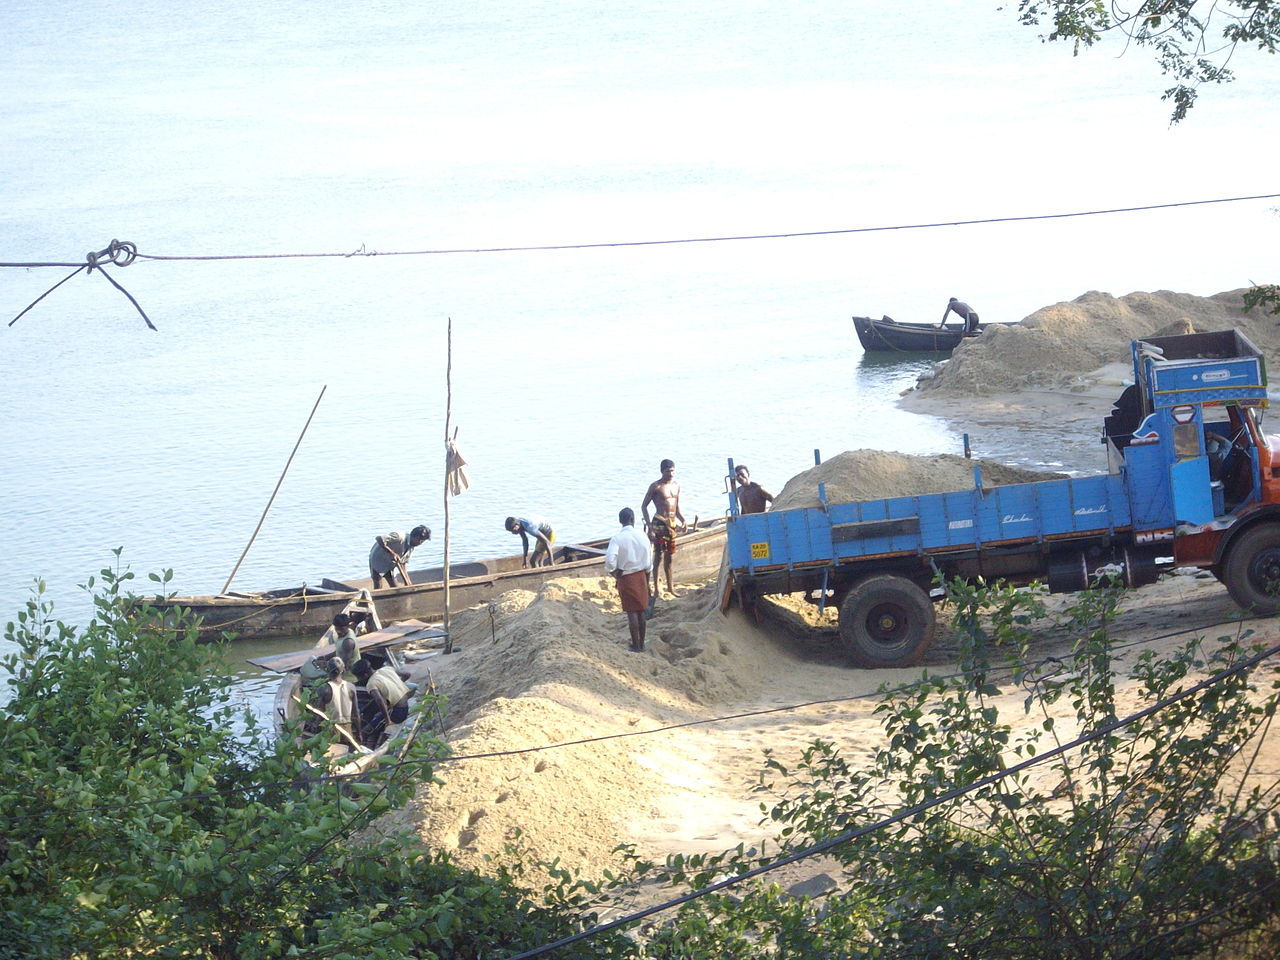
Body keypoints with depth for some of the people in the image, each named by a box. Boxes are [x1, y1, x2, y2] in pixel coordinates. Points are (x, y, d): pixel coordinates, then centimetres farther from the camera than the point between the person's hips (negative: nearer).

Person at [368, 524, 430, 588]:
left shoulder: (411, 549, -2)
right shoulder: (400, 537, -28)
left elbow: (402, 564, 4)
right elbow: (379, 539, -35)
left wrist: (407, 583, -2)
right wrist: (392, 553, -38)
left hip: (390, 565, 8)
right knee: (378, 588, -10)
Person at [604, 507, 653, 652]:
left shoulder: (617, 538, -15)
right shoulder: (642, 536, -2)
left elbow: (610, 560, -25)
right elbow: (649, 560, 6)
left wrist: (613, 572, -5)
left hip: (625, 577, -4)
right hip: (641, 576, 4)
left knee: (632, 612, 1)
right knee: (641, 612, 13)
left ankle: (636, 646, 3)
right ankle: (641, 644, 22)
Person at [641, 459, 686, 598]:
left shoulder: (676, 486, 12)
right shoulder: (656, 486, -8)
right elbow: (644, 506, -6)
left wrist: (682, 519, 6)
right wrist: (649, 525, -15)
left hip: (672, 523, 6)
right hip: (660, 523, -6)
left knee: (669, 556, 14)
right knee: (659, 555, -8)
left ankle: (670, 586, 23)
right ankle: (656, 588, -5)